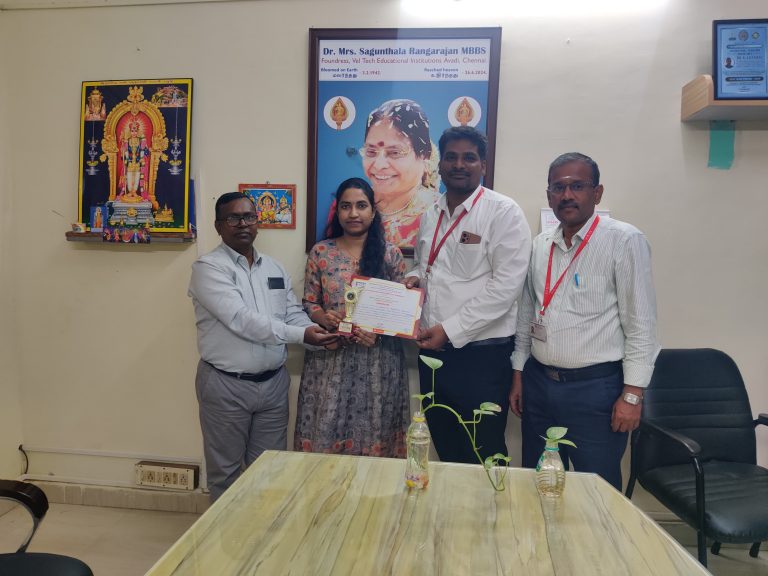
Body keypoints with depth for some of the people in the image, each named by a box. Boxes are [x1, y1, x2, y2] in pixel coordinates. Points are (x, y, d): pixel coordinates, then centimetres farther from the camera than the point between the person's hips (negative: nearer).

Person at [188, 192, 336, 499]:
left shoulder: (274, 268, 10)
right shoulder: (208, 267, -10)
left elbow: (294, 313, 7)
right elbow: (241, 319, -22)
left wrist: (319, 335, -14)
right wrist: (300, 335, -26)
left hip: (273, 382, 5)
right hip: (226, 385, -5)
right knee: (226, 471, 13)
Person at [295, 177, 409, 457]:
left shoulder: (390, 253, 1)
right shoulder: (320, 252, 2)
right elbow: (309, 303, 4)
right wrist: (324, 318, -17)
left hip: (378, 360, 0)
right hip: (330, 358, 1)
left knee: (374, 433, 8)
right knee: (325, 433, 6)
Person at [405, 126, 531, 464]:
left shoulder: (503, 213, -8)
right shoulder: (430, 216, 12)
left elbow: (506, 286, -16)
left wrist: (450, 329, -17)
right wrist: (415, 277, 3)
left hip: (482, 355, -6)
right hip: (433, 350, 6)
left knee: (485, 456, 6)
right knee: (446, 451, 18)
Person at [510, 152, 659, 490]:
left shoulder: (624, 241, -8)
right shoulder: (540, 245, 8)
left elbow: (641, 323, -9)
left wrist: (632, 394, -11)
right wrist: (518, 376, 14)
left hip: (595, 387, -5)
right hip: (538, 383, 5)